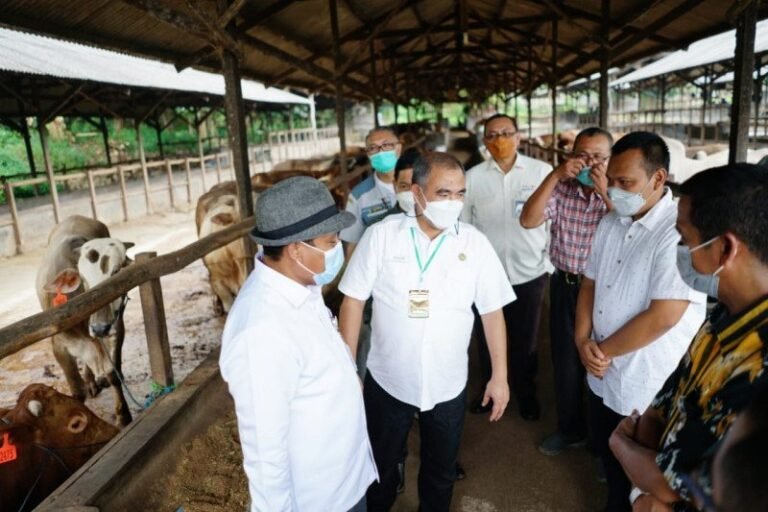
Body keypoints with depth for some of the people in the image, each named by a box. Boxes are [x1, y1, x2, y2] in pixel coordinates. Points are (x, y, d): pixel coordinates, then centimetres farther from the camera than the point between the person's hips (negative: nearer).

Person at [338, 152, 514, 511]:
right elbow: (353, 300, -8)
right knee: (380, 465, 21)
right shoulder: (382, 234, -13)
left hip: (448, 385, 1)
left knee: (441, 469, 23)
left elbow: (492, 311, -1)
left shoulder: (475, 243, -8)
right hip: (387, 380, -1)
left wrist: (499, 375, 0)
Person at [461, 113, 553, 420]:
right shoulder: (472, 177, -3)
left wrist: (551, 262, -3)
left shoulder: (543, 172, -6)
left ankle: (526, 394, 38)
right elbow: (462, 226, 2)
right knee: (487, 338, 17)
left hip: (529, 272, -1)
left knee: (525, 341, 15)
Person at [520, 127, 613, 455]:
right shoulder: (562, 188, -4)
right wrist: (555, 175, -21)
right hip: (565, 286, 2)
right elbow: (528, 221, -16)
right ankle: (570, 428, 37)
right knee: (566, 361, 15)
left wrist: (605, 193, -26)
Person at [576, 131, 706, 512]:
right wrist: (584, 341, -7)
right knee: (608, 459, 26)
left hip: (648, 390, -7)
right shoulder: (611, 223, 3)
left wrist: (604, 350, -13)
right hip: (603, 378, 7)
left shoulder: (680, 232, -23)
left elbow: (663, 316, -26)